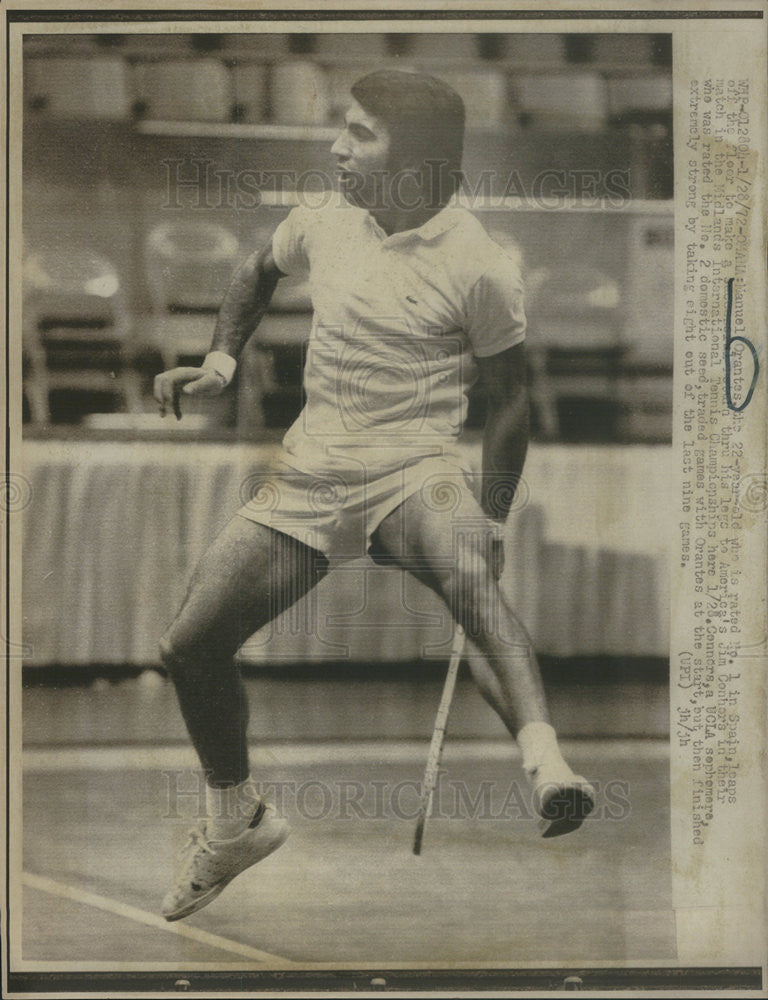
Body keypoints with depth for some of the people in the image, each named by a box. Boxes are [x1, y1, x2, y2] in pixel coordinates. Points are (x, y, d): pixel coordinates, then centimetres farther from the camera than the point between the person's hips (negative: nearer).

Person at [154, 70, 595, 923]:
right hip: (309, 470, 5)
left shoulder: (476, 267, -9)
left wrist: (490, 520, -5)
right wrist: (220, 359, 12)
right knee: (190, 644, 2)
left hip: (413, 471, -5)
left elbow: (507, 397, 0)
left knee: (466, 574, -40)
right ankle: (235, 825, 27)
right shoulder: (327, 222, 4)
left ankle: (547, 769, -54)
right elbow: (260, 271, 27)